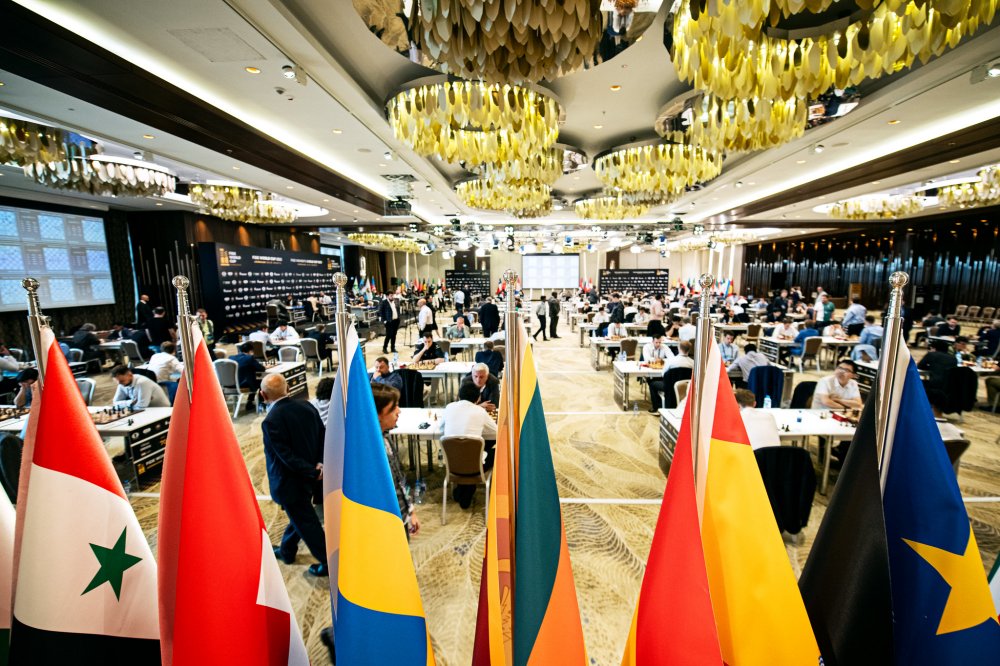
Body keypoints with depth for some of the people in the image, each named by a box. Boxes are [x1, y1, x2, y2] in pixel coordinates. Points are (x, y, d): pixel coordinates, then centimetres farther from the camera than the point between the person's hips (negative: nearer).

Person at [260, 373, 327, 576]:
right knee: (299, 516, 27)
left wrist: (313, 473, -15)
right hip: (310, 477, 7)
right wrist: (321, 462, -9)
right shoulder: (306, 406, -6)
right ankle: (286, 551, 50)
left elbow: (287, 456, -24)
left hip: (290, 482, -7)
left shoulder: (270, 422, -25)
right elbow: (323, 435, -4)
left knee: (307, 523, 9)